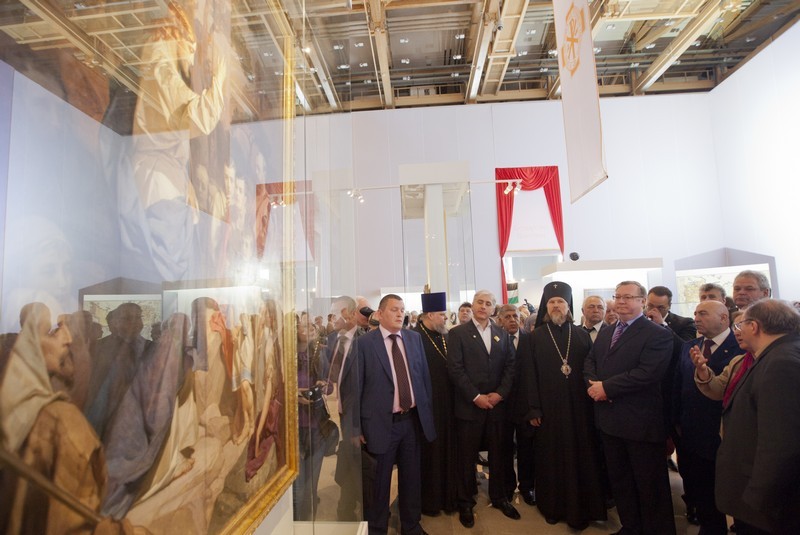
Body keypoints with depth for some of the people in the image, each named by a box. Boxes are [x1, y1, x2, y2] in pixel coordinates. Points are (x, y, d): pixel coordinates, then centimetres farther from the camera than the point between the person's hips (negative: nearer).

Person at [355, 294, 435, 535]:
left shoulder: (415, 338, 4)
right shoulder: (365, 342, -10)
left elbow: (424, 376, 9)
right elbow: (357, 386, -8)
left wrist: (427, 411, 7)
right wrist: (357, 425, -7)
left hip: (412, 419, 4)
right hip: (382, 423, -4)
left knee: (411, 477, 19)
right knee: (380, 480, 13)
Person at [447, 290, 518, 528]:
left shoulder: (502, 334, 9)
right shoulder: (458, 333, -5)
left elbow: (510, 366, 5)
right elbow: (455, 369, -11)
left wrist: (500, 393, -8)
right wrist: (476, 396, -14)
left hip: (497, 404, 4)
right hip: (469, 405, -4)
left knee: (497, 453, 16)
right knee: (467, 456, 8)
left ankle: (499, 497, 35)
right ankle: (465, 502, 24)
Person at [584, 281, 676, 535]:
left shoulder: (658, 334, -11)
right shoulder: (605, 333, 13)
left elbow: (646, 373, -22)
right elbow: (590, 361, 11)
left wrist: (606, 387, -20)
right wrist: (593, 384, -10)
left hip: (640, 423, -7)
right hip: (610, 420, 7)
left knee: (650, 484, 9)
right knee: (619, 480, 20)